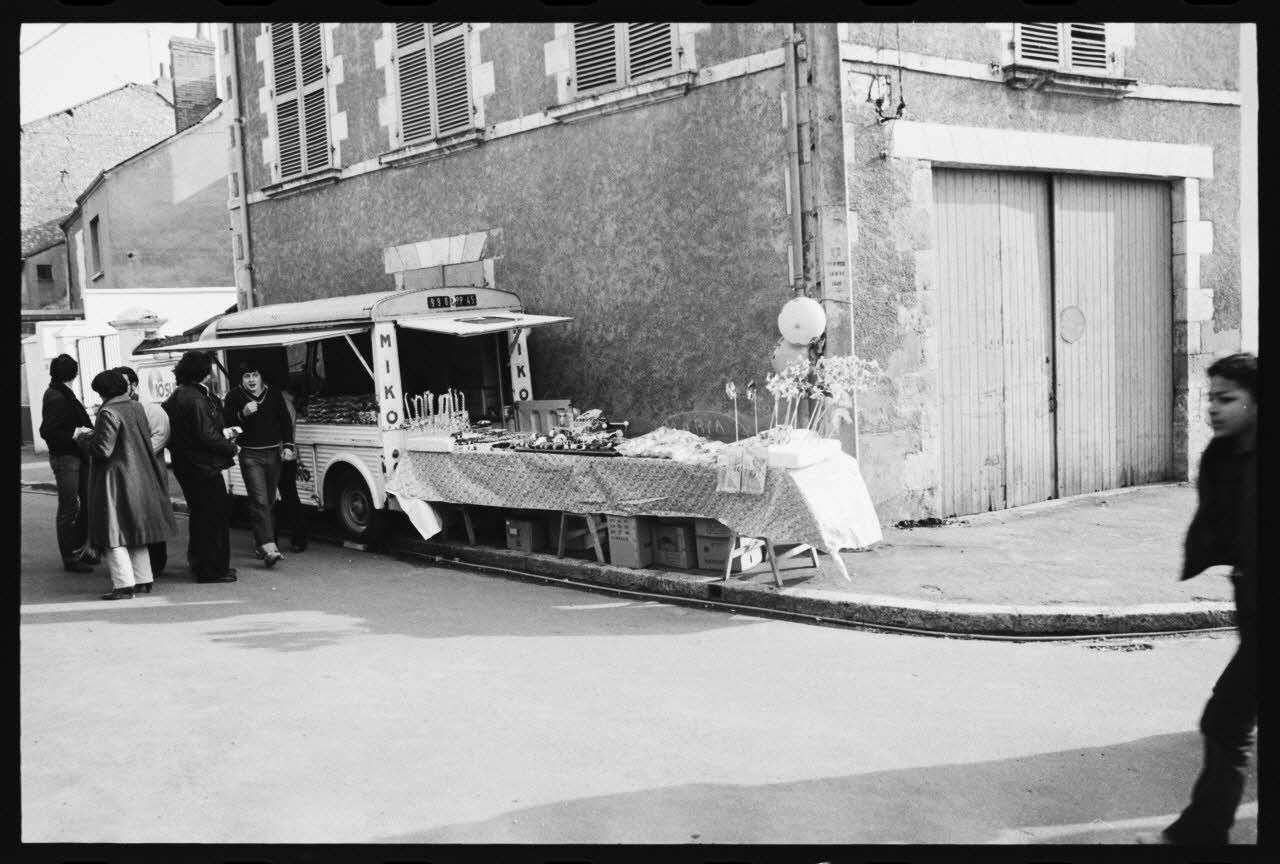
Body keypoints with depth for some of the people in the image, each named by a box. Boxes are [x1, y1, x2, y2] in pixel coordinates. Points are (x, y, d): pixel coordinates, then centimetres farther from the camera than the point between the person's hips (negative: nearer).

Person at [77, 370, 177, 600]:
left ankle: (124, 584, -4)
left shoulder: (109, 413, -18)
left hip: (115, 481, -8)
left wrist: (84, 438, -3)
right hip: (139, 477, 8)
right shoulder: (137, 408, 6)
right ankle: (143, 580, 19)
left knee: (113, 533, -1)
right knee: (134, 529, 17)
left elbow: (103, 449, -21)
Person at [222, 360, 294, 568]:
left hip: (273, 454, 4)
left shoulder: (273, 394, 8)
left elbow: (285, 421, 13)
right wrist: (243, 414, -24)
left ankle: (262, 544, 22)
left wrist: (288, 445, 4)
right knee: (259, 501, -14)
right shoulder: (235, 396, -1)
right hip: (251, 455, -4)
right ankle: (269, 547, -22)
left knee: (269, 501, 10)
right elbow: (225, 421, -7)